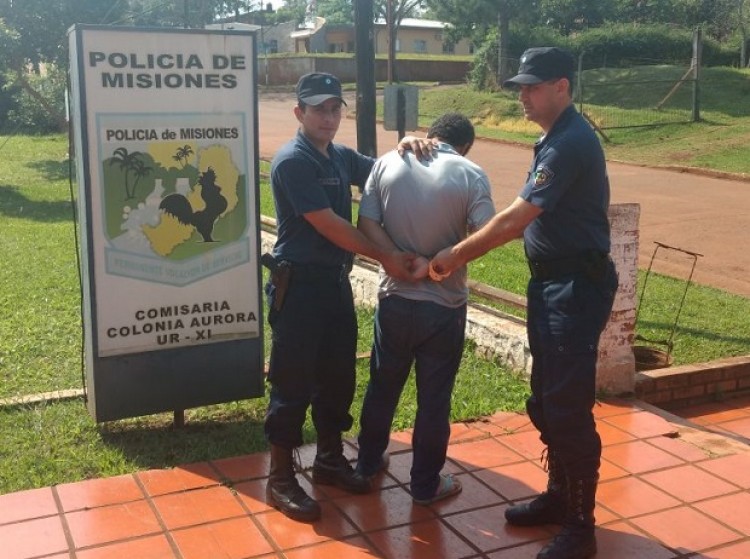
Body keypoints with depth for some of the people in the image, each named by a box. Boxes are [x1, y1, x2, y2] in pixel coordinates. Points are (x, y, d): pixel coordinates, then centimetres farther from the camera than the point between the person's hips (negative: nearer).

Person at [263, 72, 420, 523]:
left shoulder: (341, 156, 11)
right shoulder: (293, 161, -15)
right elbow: (328, 225, -19)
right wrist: (385, 257, -17)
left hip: (337, 281, 8)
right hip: (299, 284, -8)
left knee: (338, 374, 15)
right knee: (293, 381, -1)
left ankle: (330, 459, 31)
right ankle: (281, 479, 10)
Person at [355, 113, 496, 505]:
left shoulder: (388, 163, 0)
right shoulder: (471, 175, -8)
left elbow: (366, 224, -7)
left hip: (394, 298, 3)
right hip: (444, 305, -3)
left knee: (382, 386, 20)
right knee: (434, 397, 10)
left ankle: (368, 462, 37)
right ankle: (426, 484, 22)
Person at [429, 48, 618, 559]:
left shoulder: (571, 142, -19)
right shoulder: (555, 138, 14)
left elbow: (516, 217, -22)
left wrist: (456, 255, -14)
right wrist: (465, 252, 10)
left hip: (576, 287, -10)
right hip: (552, 283, 10)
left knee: (569, 408, -4)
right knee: (546, 401, 17)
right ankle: (559, 496, 32)